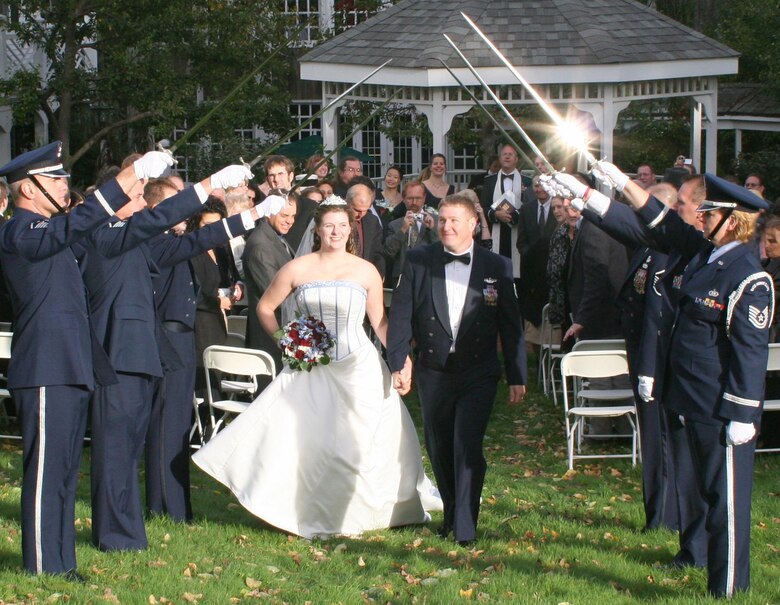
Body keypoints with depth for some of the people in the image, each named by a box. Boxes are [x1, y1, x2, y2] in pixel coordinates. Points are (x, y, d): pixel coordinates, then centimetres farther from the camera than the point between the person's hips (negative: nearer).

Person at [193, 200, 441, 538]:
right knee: (304, 439, -3)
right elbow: (265, 307, 12)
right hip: (311, 368, 0)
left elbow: (379, 322, 7)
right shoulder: (297, 269, 1)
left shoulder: (366, 271, 2)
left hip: (359, 368, 0)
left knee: (362, 441, 1)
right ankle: (313, 515, 10)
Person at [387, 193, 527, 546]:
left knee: (467, 447, -12)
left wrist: (516, 376, 0)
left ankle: (466, 527, -7)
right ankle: (451, 514, 30)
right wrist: (398, 363, -5)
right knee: (439, 450, 12)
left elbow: (511, 325, 1)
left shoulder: (496, 267, -2)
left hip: (478, 375, -2)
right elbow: (401, 315, 1)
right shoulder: (418, 261, 0)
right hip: (433, 374, 2)